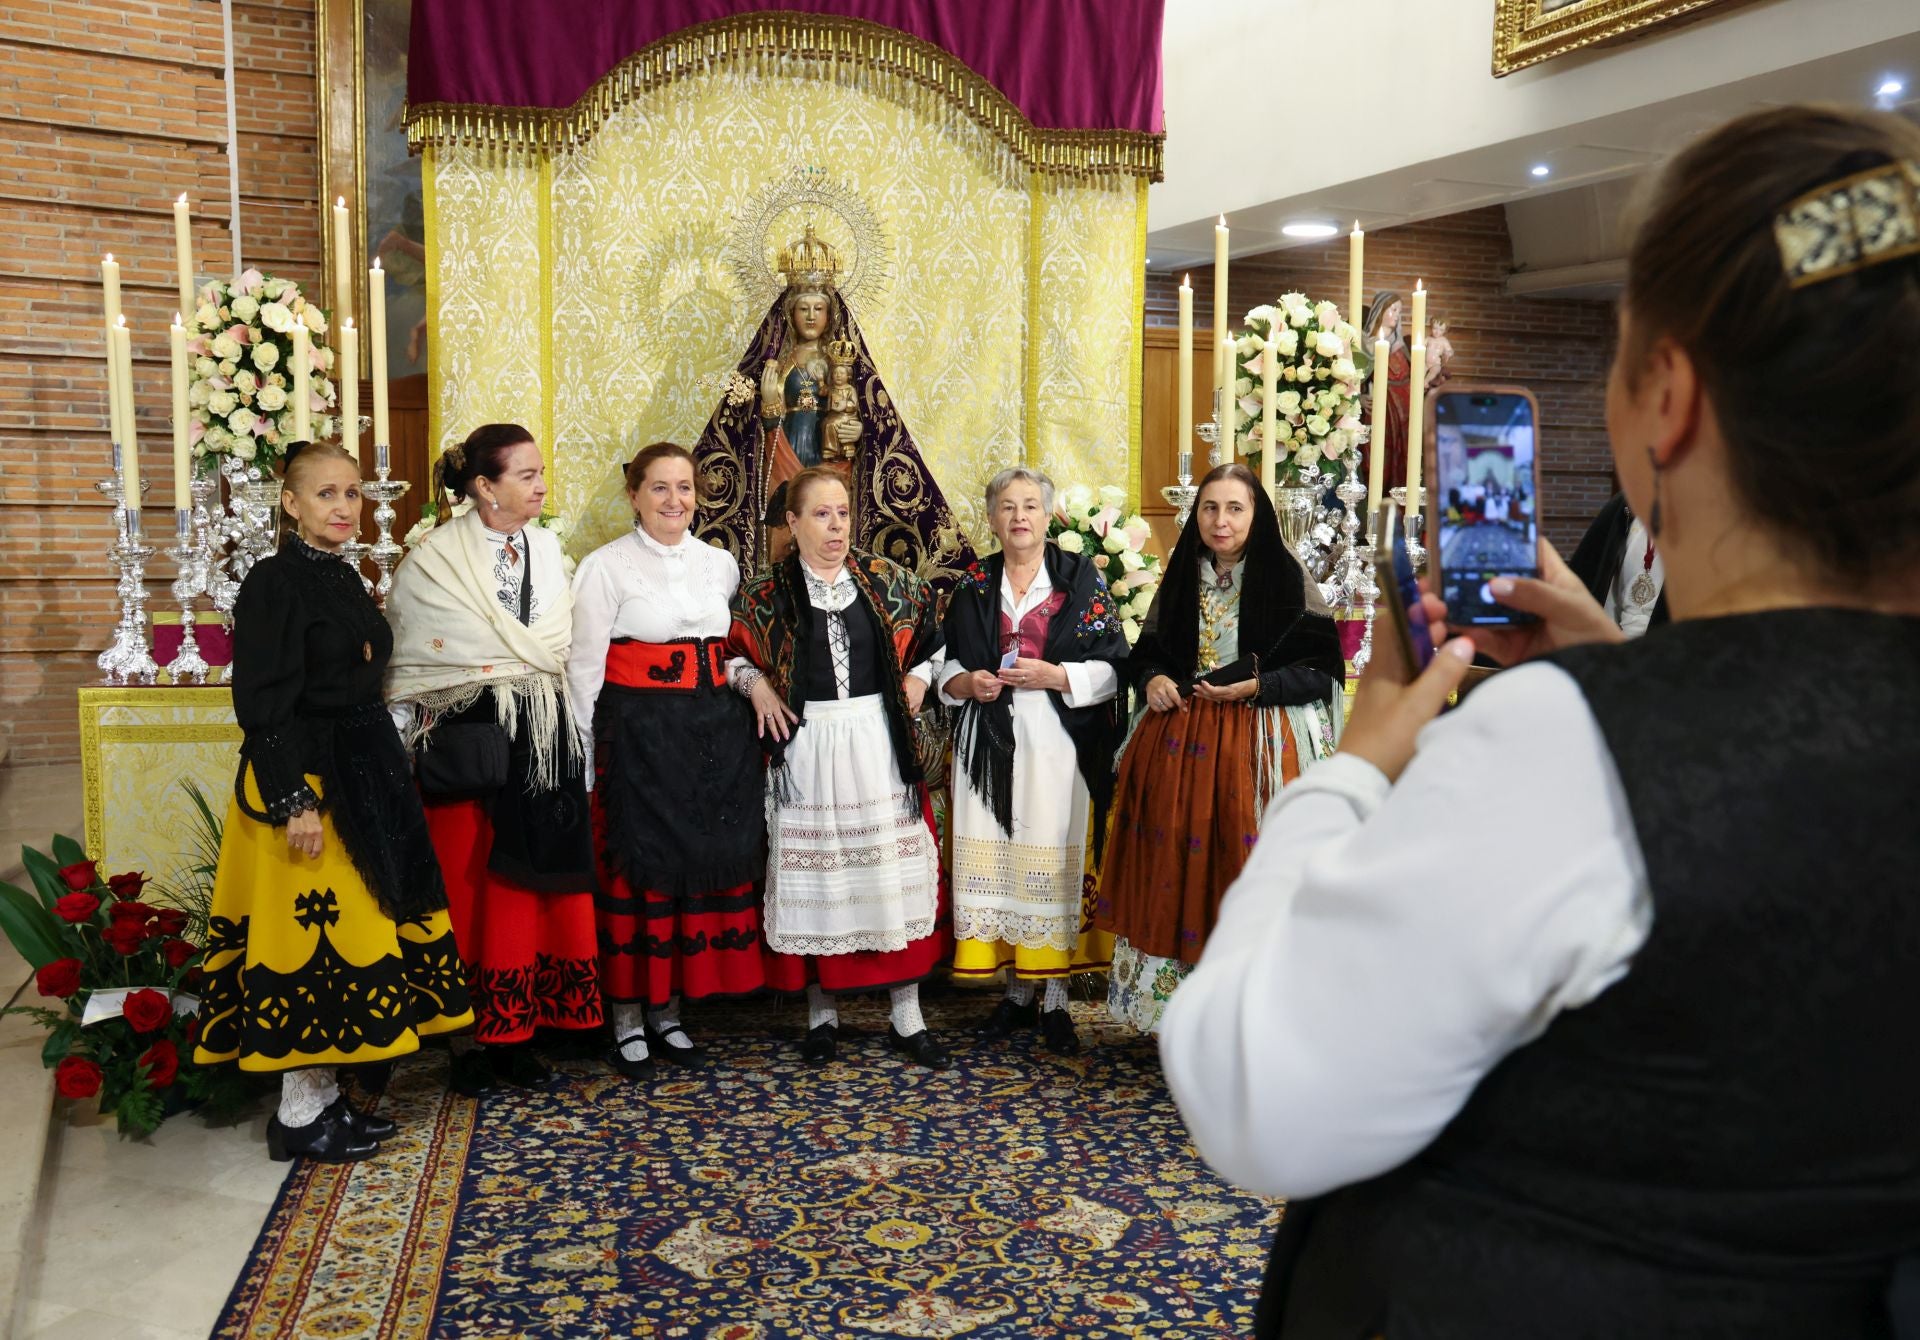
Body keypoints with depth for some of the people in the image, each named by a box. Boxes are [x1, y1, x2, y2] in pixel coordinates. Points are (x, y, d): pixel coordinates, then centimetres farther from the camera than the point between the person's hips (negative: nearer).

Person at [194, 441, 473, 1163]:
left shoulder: (344, 579, 12)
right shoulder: (274, 582, -13)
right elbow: (263, 706, -18)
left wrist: (383, 781, 17)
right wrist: (296, 802, -23)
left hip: (363, 776, 9)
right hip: (306, 781, -9)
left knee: (349, 929, 13)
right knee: (317, 935, -3)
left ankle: (323, 1096, 24)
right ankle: (299, 1117, 11)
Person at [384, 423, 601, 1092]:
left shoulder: (548, 548, 10)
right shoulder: (435, 559, -3)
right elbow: (407, 659, -2)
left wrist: (574, 731, 8)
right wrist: (404, 737, -6)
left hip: (544, 741, 4)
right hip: (469, 741, -4)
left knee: (531, 882, 6)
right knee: (469, 884, 1)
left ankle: (516, 1031, 18)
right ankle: (471, 1033, 15)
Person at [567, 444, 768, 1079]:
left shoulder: (720, 563, 11)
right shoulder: (606, 566, -3)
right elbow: (585, 667, -4)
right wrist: (598, 753, -8)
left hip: (715, 734, 5)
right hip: (638, 737, -5)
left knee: (704, 864, 8)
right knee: (637, 869, 0)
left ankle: (667, 1008, 22)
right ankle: (628, 1017, 14)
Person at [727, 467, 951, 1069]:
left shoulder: (887, 581, 4)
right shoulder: (764, 593, 0)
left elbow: (928, 639, 18)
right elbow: (730, 652, 11)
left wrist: (919, 678, 2)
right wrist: (755, 685, -6)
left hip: (880, 745, 1)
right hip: (806, 749, -1)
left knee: (895, 871, 3)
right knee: (814, 877, 6)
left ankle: (907, 1018, 14)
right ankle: (821, 1013, 21)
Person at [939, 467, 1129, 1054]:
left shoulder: (1082, 578, 3)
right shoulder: (973, 586, 11)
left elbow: (1112, 668, -1)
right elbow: (945, 668, 15)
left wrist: (1057, 676, -15)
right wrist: (967, 683, -6)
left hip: (1058, 742, -3)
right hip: (989, 742, 3)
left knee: (1057, 859, -3)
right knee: (997, 858, 3)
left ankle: (1056, 999, 9)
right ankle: (1017, 991, 17)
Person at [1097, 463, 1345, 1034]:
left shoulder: (1285, 576, -2)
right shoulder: (1180, 579, 11)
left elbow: (1321, 669, -6)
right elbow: (1147, 654, 18)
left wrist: (1255, 687, -18)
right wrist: (1153, 680, -4)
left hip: (1257, 746, -4)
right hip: (1178, 745, 4)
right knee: (1178, 870, 6)